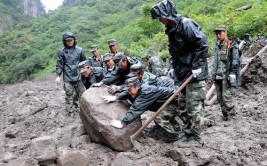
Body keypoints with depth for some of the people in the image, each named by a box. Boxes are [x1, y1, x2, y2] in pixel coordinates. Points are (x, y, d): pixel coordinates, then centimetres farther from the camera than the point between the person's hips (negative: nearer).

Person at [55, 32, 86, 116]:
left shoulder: (79, 50, 3)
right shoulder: (62, 52, -1)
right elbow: (59, 64, 2)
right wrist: (58, 75, -3)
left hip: (78, 76, 2)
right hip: (67, 77, -2)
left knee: (81, 92, 8)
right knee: (69, 94, 1)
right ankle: (70, 111, 11)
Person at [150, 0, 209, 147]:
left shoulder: (186, 24, -15)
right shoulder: (171, 29, 13)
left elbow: (202, 43, -19)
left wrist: (196, 66, -19)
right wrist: (172, 66, 11)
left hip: (195, 74, -10)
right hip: (183, 73, 10)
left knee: (194, 106, -4)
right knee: (183, 107, 14)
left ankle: (195, 139, 7)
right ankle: (188, 135, 25)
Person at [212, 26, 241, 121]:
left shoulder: (232, 46, -6)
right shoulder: (218, 46, 16)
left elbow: (235, 62, -10)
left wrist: (232, 74, -17)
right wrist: (214, 74, 19)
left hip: (227, 76, -7)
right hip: (218, 76, 7)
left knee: (227, 96, -10)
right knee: (220, 97, 10)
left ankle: (232, 112, 8)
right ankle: (225, 114, 21)